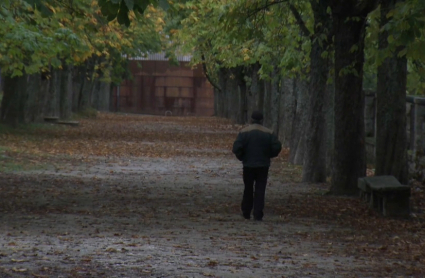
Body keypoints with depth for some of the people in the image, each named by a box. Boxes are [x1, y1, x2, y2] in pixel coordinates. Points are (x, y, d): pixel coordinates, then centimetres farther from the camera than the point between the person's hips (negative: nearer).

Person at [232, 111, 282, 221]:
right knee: (260, 190, 1)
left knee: (248, 189, 13)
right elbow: (277, 147, -6)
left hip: (248, 165, 0)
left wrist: (241, 157, 4)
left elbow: (236, 148, -14)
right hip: (263, 165, 0)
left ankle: (246, 213, 19)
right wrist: (268, 155, 11)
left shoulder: (244, 132, -5)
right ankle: (258, 215, -7)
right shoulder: (268, 133, -1)